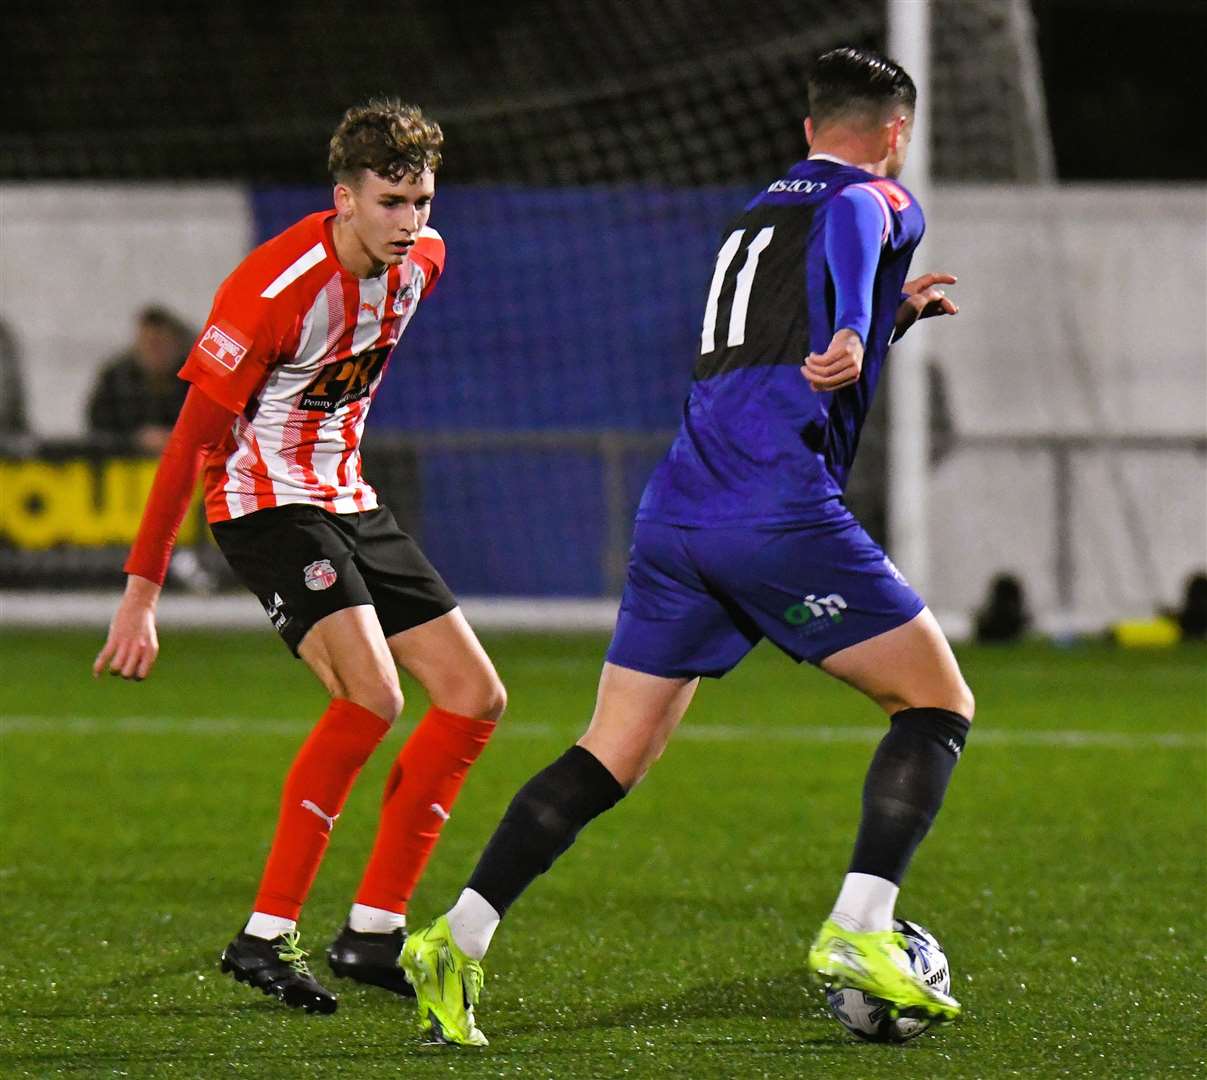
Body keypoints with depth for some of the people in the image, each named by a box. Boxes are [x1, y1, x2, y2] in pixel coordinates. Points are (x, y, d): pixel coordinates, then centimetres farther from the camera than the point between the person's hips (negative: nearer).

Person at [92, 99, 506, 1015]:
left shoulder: (421, 260, -1)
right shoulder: (274, 289, -24)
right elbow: (192, 439, -21)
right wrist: (142, 593, -22)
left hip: (347, 501, 9)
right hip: (267, 504, -9)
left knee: (475, 698, 3)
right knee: (372, 697, -27)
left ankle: (374, 933, 7)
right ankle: (265, 937, -20)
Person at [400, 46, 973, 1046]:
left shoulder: (755, 215, 30)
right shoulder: (883, 202, 7)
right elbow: (849, 220, -20)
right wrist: (854, 333, -36)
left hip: (676, 515, 7)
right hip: (784, 510, -7)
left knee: (611, 758, 6)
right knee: (938, 706, 5)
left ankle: (459, 940, -8)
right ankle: (859, 931, -9)